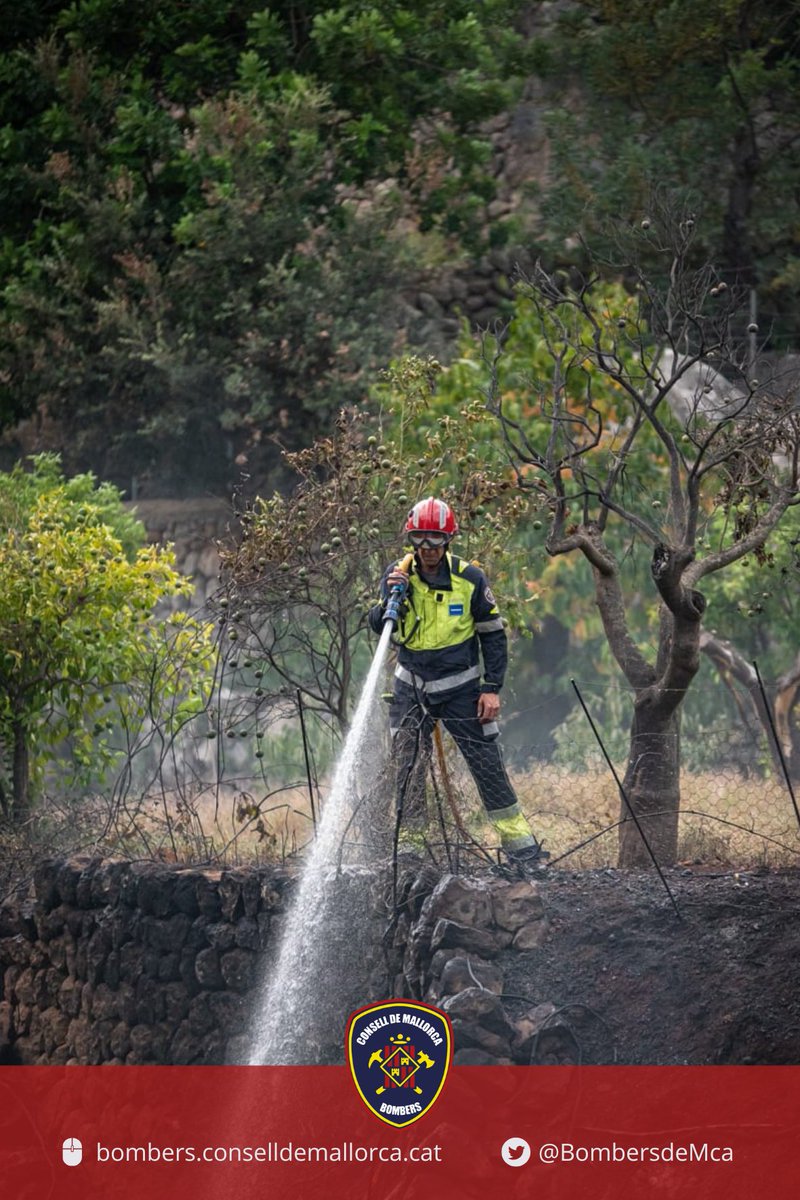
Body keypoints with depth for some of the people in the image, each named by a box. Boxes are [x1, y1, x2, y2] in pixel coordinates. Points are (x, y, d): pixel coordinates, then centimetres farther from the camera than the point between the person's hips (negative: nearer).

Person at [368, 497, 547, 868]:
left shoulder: (470, 579, -8)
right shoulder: (398, 574, -4)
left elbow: (494, 636, 0)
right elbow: (378, 626, -10)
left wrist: (492, 688, -6)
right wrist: (391, 598, -30)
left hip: (460, 688, -1)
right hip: (411, 689, 2)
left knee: (487, 764, 0)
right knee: (407, 768, -2)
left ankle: (521, 844, 7)